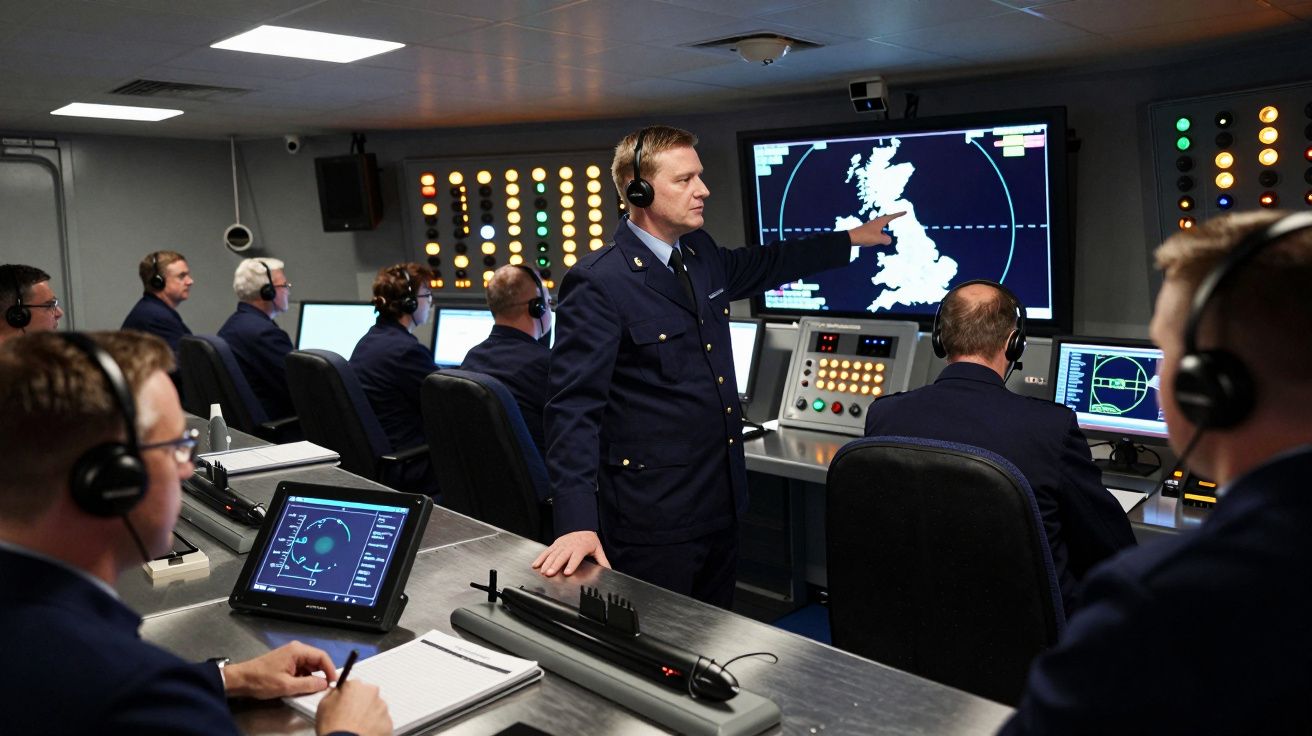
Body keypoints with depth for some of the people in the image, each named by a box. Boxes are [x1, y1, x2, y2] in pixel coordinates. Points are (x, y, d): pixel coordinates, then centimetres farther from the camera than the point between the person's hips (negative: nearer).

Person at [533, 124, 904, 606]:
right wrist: (577, 523, -28)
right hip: (654, 516, -8)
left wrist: (850, 239, 35)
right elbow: (575, 406, -21)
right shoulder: (598, 283, -17)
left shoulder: (702, 255, 7)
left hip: (721, 504, 8)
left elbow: (763, 264, 28)